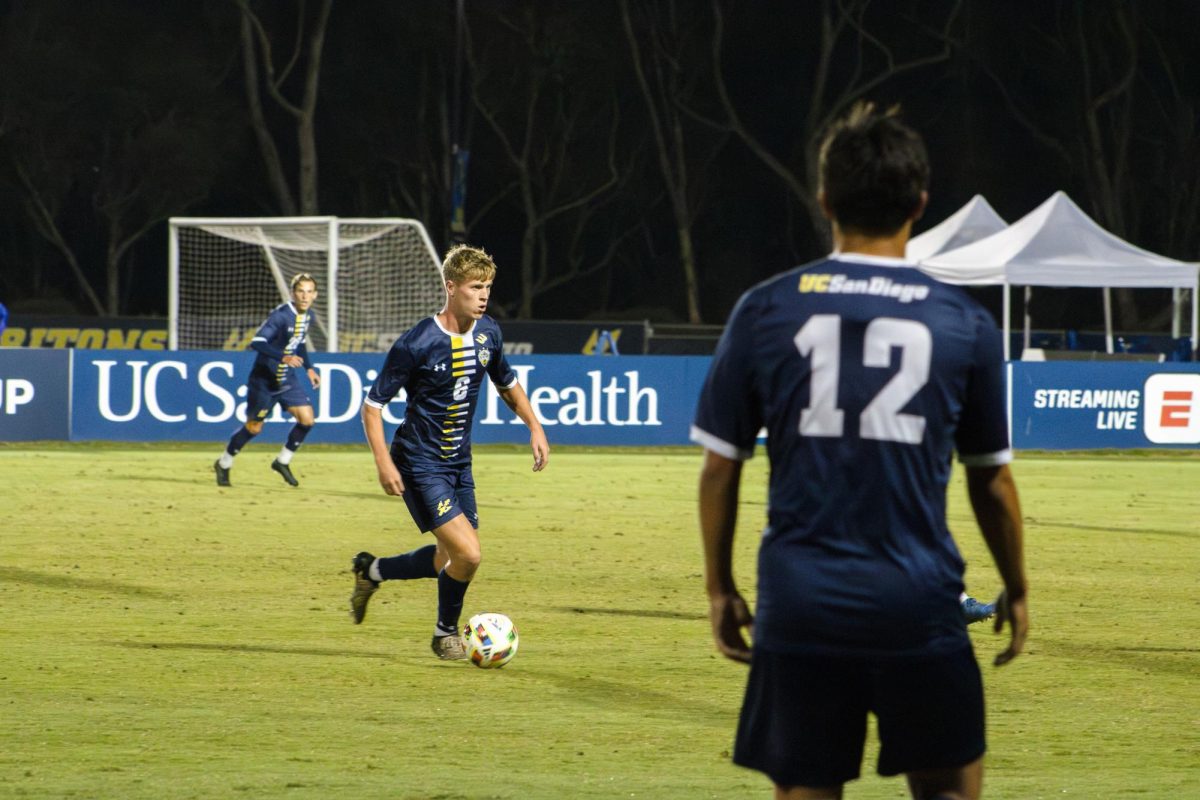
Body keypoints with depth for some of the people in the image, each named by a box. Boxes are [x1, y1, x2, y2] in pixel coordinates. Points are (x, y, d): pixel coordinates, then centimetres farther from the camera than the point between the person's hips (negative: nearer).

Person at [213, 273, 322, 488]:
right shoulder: (280, 315, -23)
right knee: (254, 427, 4)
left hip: (288, 379, 6)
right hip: (264, 379, -6)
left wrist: (309, 368, 14)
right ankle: (224, 464, 26)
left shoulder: (308, 317, 2)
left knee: (307, 420, -7)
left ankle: (283, 461, 14)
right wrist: (284, 357, -43)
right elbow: (256, 343, -33)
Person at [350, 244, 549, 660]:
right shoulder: (417, 343, -19)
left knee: (451, 558, 13)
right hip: (420, 466, -8)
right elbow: (373, 403, -13)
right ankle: (446, 633, 9)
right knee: (468, 553, -17)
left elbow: (507, 383, 21)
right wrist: (384, 462, -22)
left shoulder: (487, 333, 1)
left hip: (459, 462, 8)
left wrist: (535, 426, 8)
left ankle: (371, 570, 37)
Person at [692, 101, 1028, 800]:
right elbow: (992, 481, 9)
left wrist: (721, 589, 16)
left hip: (799, 605, 1)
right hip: (919, 605, -1)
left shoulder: (765, 311, 1)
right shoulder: (964, 323, 1)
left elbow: (720, 467, 4)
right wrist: (1016, 590, 23)